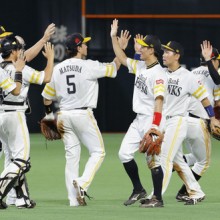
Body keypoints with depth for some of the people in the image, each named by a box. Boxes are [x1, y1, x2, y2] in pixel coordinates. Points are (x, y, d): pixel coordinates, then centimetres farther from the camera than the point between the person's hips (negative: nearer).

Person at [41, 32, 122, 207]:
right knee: (98, 151, 5)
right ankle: (82, 183, -16)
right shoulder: (89, 66, -10)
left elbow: (47, 96, 11)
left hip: (63, 116, 5)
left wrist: (49, 115, 26)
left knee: (71, 155, 9)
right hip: (83, 114, -5)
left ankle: (73, 199, 5)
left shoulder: (57, 69, 6)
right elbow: (113, 68, 1)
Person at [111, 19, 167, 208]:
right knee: (125, 153, 8)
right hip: (138, 120, 9)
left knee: (153, 159, -6)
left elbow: (159, 100, -26)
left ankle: (158, 199, 2)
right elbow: (122, 59, 24)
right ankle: (138, 190, 19)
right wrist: (114, 37, 17)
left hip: (151, 120, -9)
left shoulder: (158, 73, -18)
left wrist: (155, 126, -33)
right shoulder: (140, 66, 10)